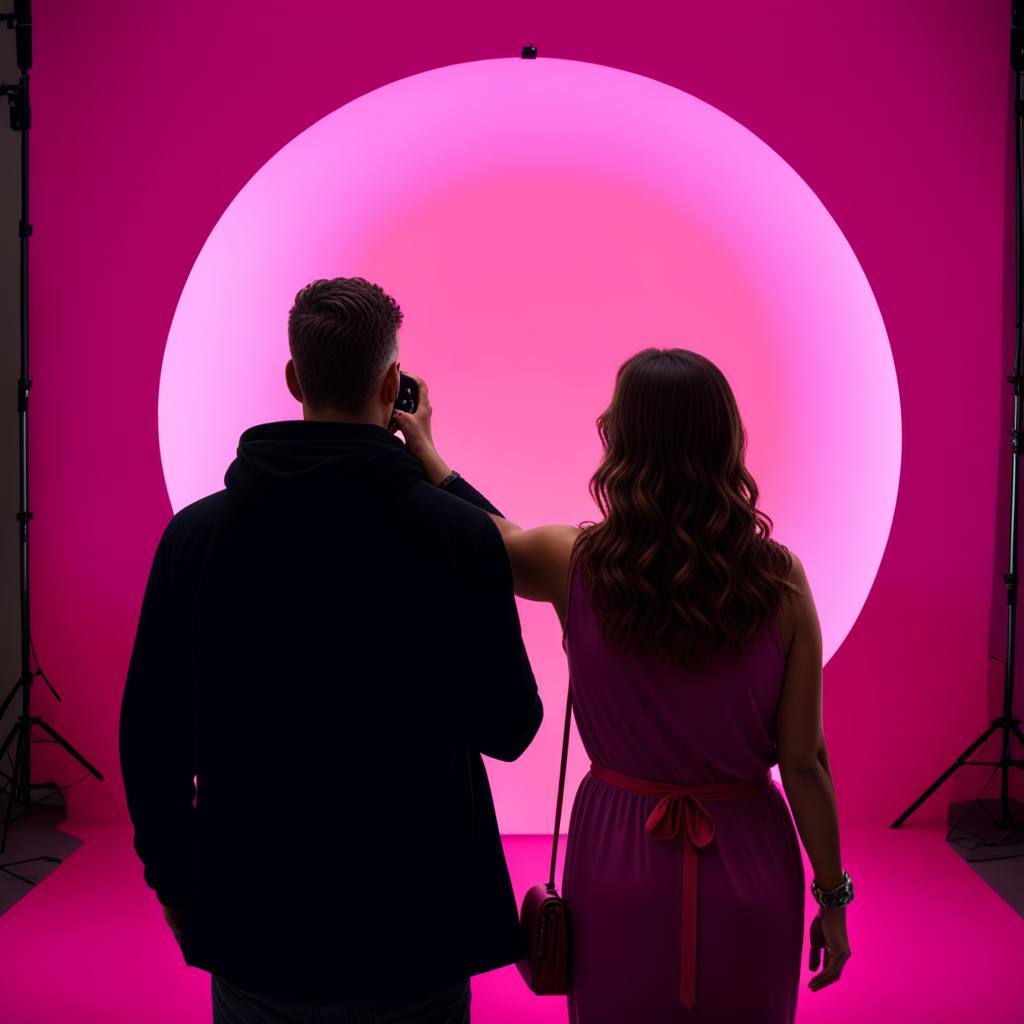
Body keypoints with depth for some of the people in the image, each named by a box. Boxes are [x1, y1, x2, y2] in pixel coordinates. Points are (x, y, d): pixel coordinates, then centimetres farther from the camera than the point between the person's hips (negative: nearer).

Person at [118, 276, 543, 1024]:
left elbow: (151, 733, -3)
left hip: (255, 918, 2)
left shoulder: (197, 531, -9)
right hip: (415, 926, -1)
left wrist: (173, 877, 13)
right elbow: (510, 729, -6)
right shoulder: (460, 533, -15)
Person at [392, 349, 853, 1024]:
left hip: (619, 863, 0)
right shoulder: (778, 579, -14)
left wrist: (423, 446, 23)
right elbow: (804, 762, -9)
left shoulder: (574, 564, -14)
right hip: (751, 868, 0)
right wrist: (833, 895, 3)